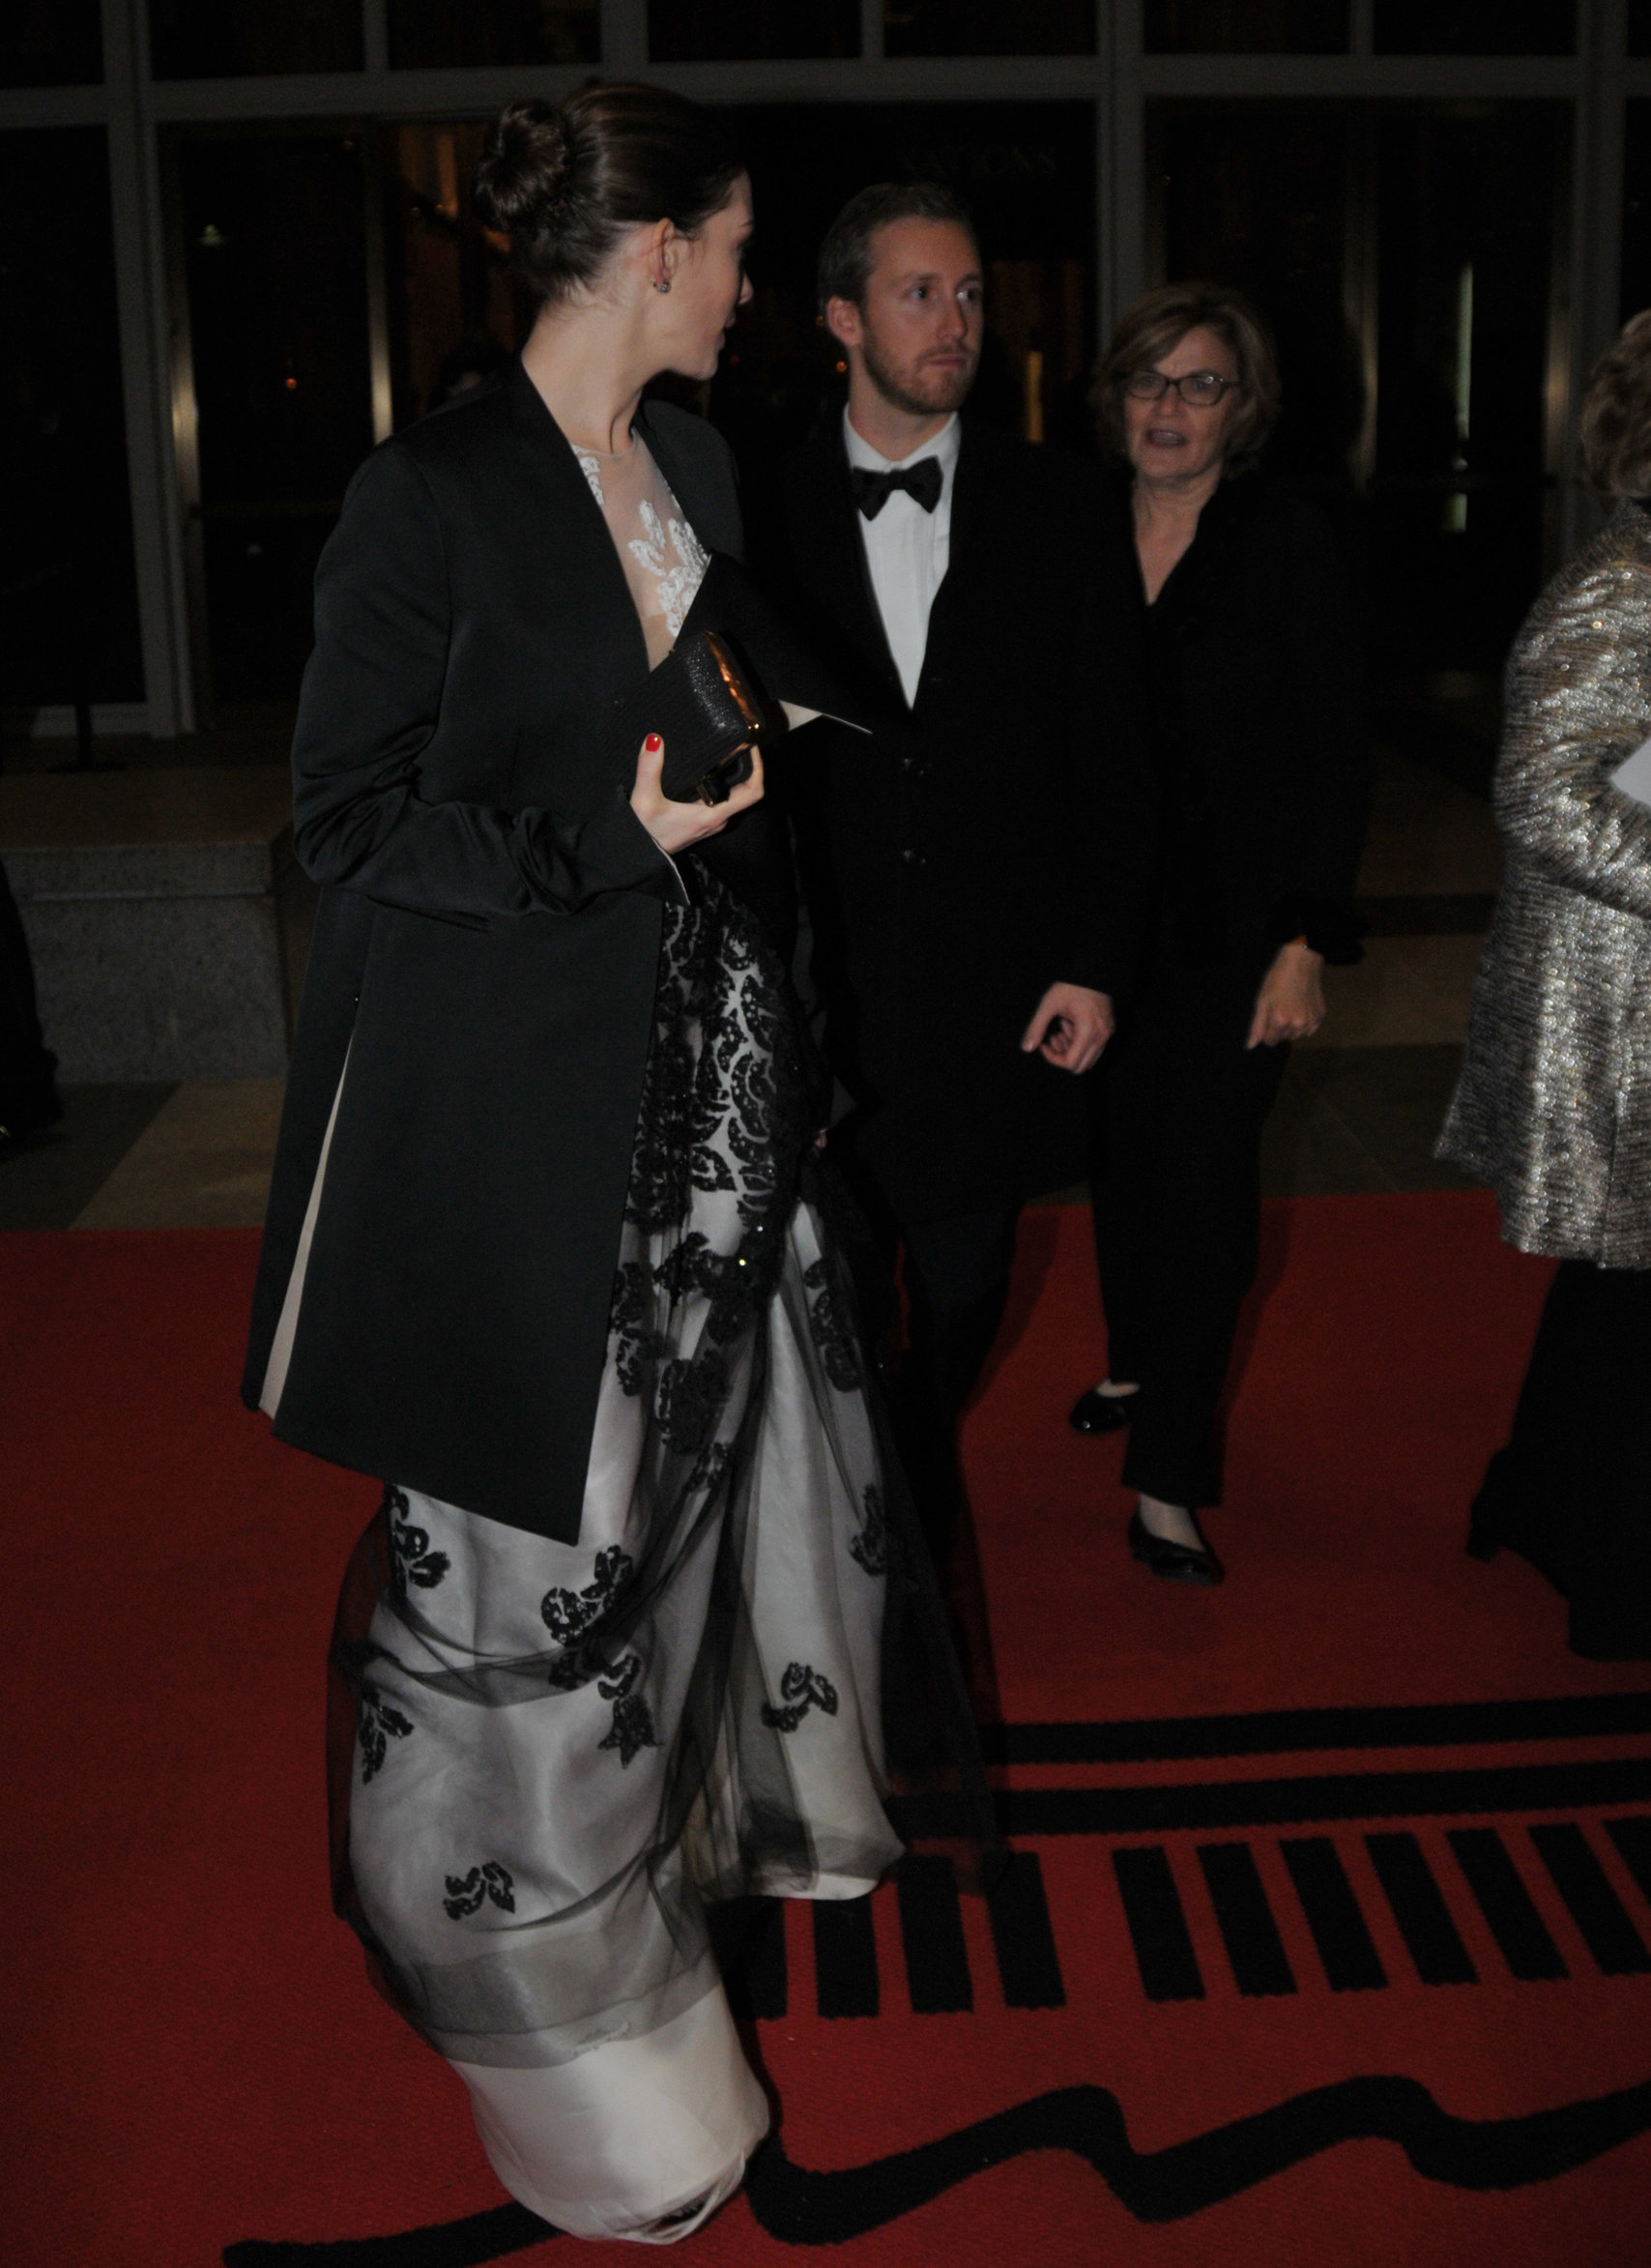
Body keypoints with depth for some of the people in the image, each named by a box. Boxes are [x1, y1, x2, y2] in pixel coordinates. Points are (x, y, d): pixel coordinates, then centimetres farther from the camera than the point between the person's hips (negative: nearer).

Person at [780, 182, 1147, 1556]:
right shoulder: (771, 508, 0)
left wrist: (1093, 962, -3)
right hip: (822, 990, -1)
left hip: (997, 995, 1)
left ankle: (921, 1507, 39)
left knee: (960, 1299, 12)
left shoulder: (1051, 502, 3)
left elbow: (1102, 747, 3)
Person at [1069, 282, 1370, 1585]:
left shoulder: (1289, 548, -6)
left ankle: (1168, 1477, 1)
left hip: (1234, 922, -3)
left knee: (1206, 1176, -6)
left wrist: (1304, 941, -14)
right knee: (1122, 1150, 14)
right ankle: (1140, 1363, 38)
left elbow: (1334, 757, -6)